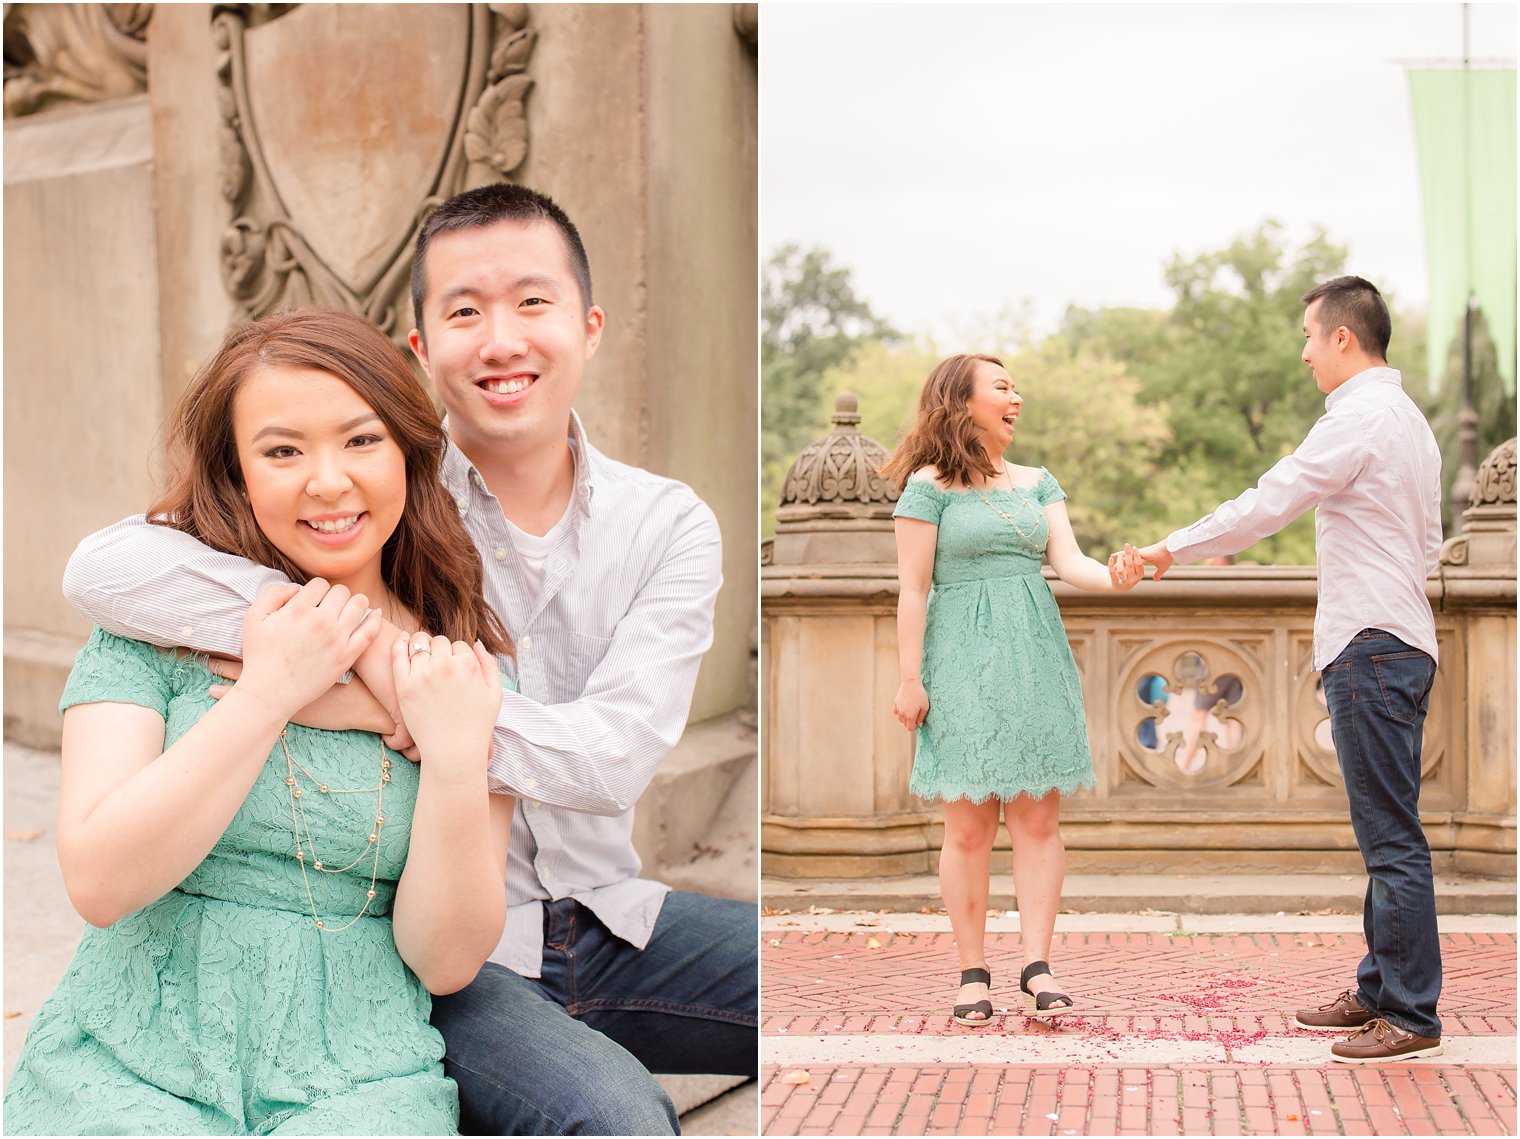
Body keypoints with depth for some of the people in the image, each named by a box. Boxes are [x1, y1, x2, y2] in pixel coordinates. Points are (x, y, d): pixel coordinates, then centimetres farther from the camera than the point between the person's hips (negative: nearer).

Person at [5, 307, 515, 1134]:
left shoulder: (466, 665, 3)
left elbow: (446, 962, 0)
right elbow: (98, 883, -10)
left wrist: (456, 759, -13)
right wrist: (265, 694, -13)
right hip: (130, 1066, 0)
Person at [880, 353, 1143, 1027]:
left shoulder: (1038, 483, 16)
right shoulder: (930, 485, 0)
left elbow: (1068, 561, 4)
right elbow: (913, 588, -3)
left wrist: (1113, 576, -18)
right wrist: (909, 678, -7)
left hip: (1034, 656, 5)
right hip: (963, 662, -5)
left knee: (1038, 817, -1)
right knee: (970, 823, -4)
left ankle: (1037, 966, 1)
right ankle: (973, 976, 3)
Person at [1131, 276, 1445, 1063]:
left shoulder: (1358, 419, -13)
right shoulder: (1408, 420, 18)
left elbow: (1266, 505, -13)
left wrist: (1173, 548, -2)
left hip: (1371, 648, -10)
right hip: (1399, 641, 10)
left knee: (1391, 836, -7)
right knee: (1386, 833, 13)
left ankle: (1411, 1015, -4)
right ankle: (1380, 989, 20)